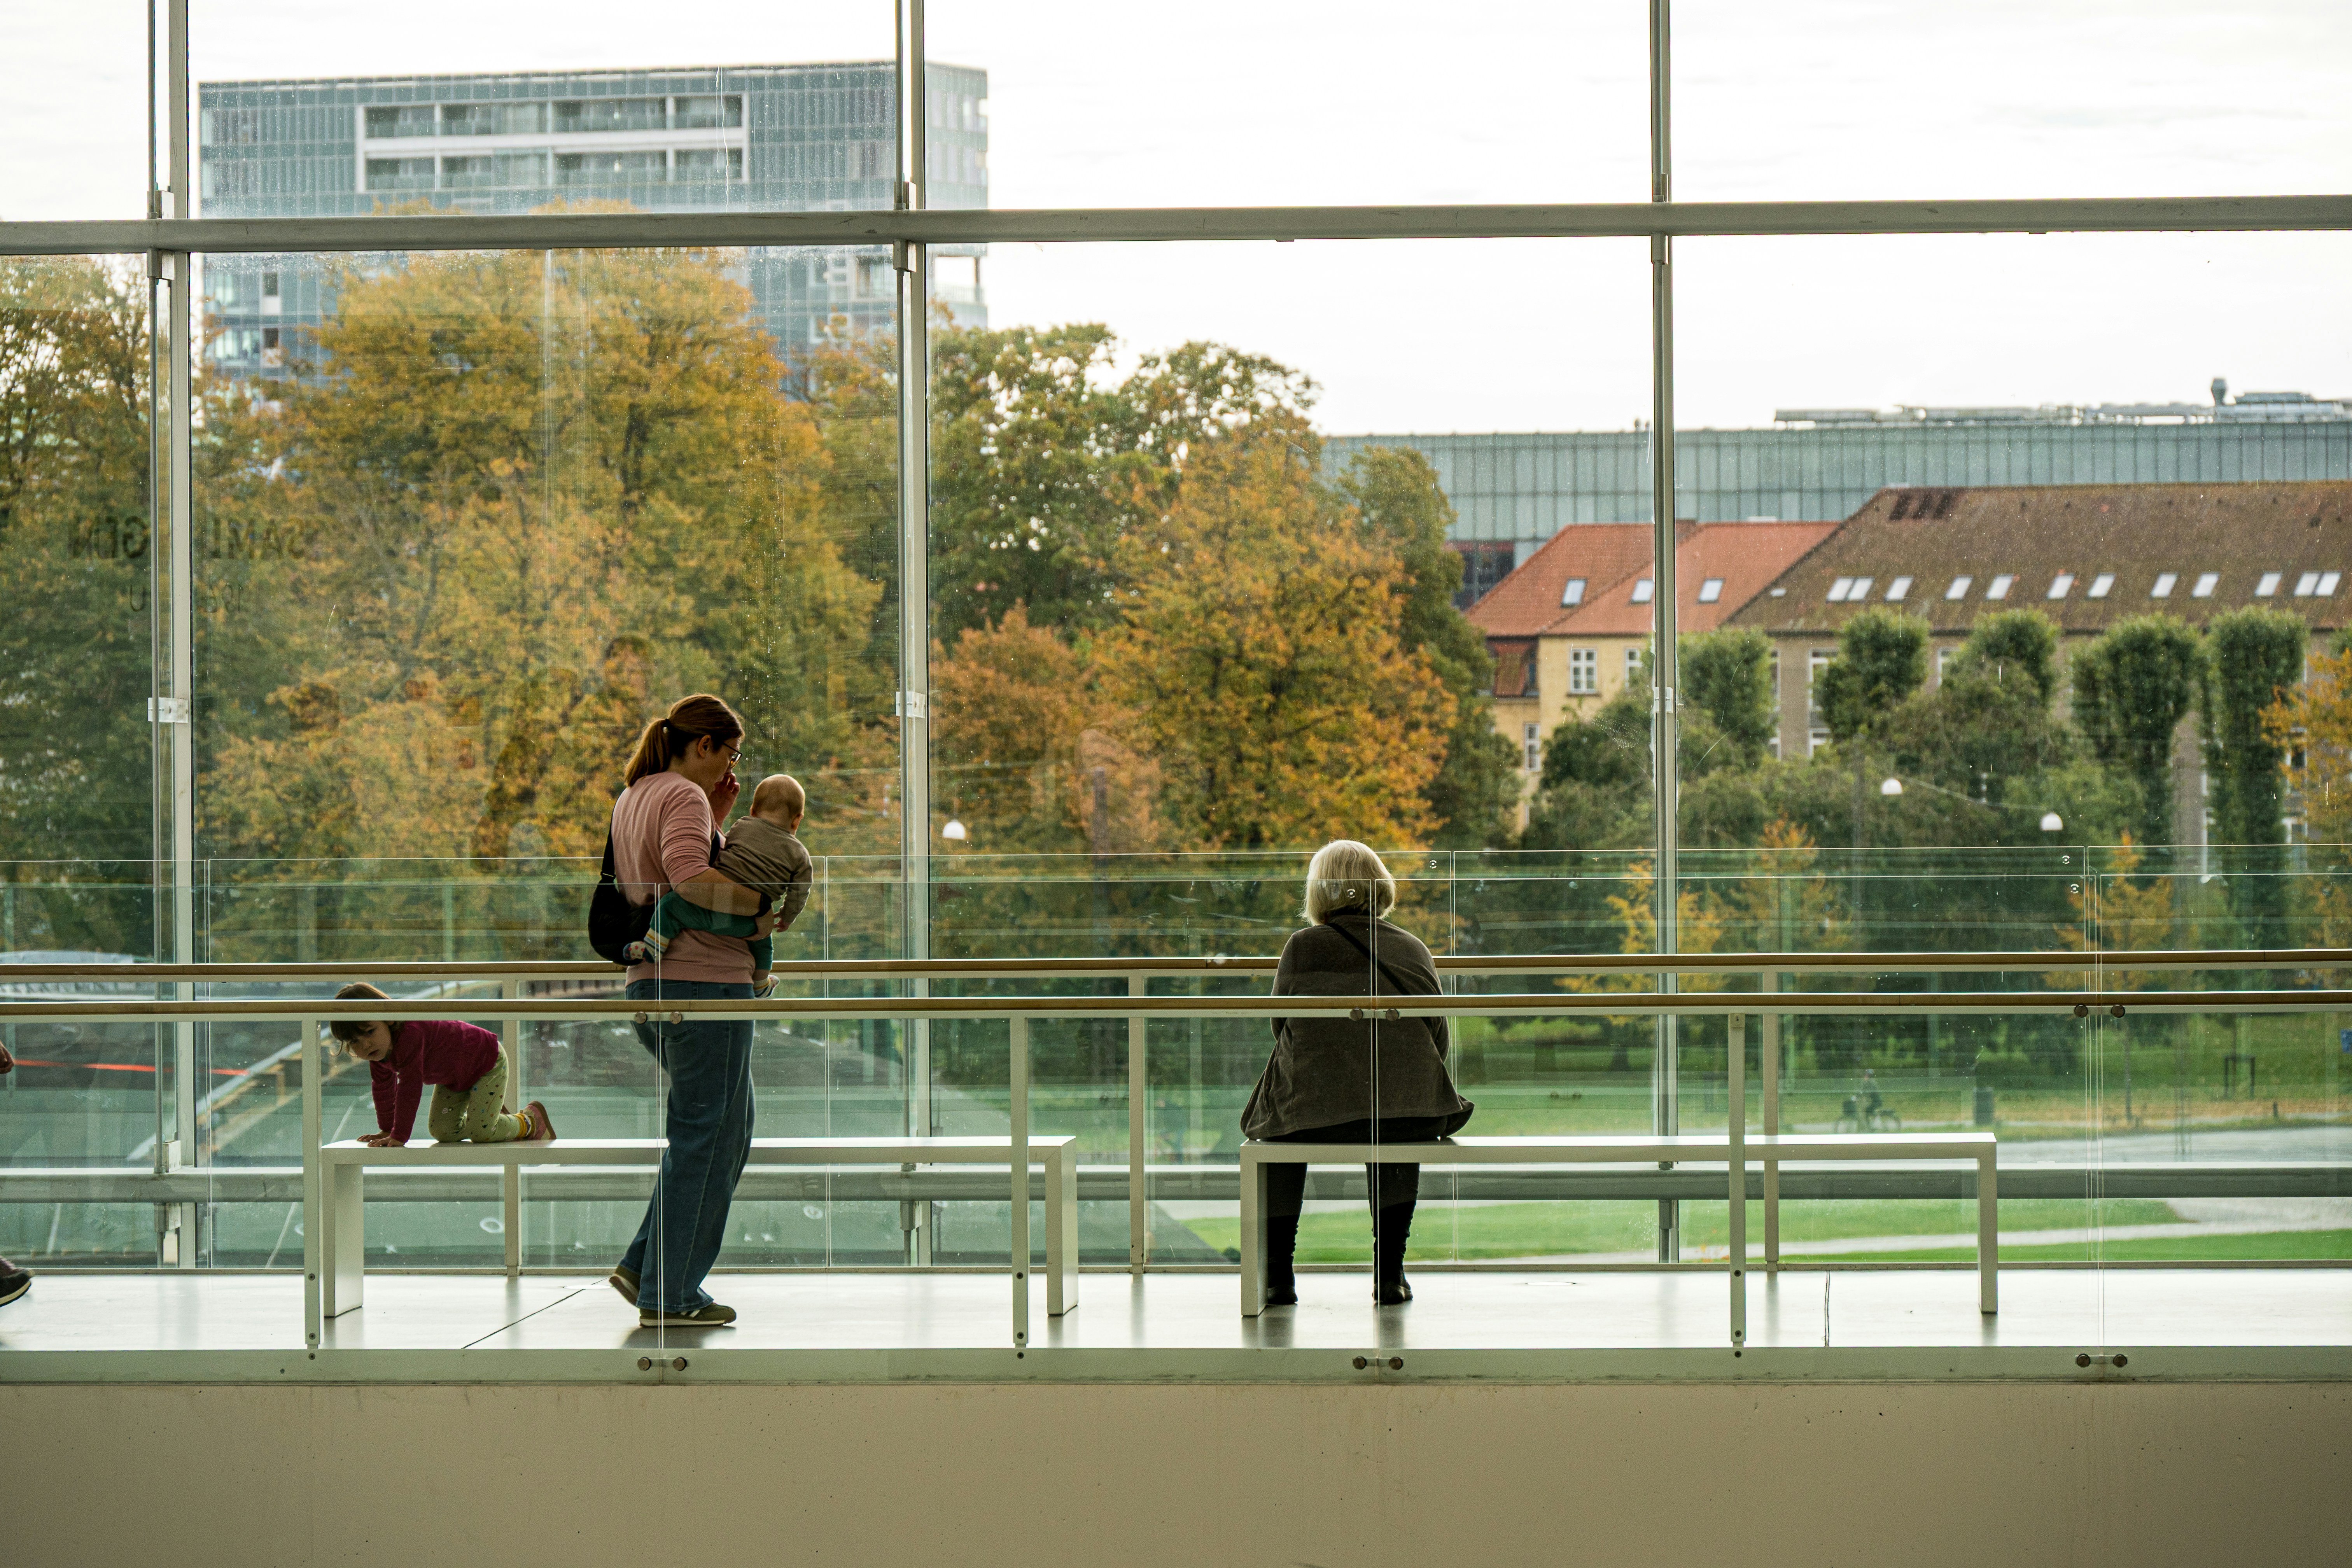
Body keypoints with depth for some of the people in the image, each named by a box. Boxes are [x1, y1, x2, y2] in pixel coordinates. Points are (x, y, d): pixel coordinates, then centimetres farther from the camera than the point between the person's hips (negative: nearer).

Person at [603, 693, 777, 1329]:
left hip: (652, 984, 10)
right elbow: (691, 879, -28)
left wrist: (714, 820, 19)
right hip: (704, 981, -10)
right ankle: (669, 1295, 0)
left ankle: (646, 1266, 15)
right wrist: (761, 906, -17)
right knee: (706, 1139, -3)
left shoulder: (633, 798, 18)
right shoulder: (684, 796, -12)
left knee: (724, 1130, 18)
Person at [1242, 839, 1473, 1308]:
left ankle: (1278, 1276, 26)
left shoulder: (1302, 947, 2)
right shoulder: (1412, 949, 8)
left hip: (1314, 1112, -1)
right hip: (1409, 1113, 1)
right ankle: (1390, 1273, 29)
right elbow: (1438, 1041, 11)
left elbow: (1283, 1028, 8)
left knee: (1274, 1123, 31)